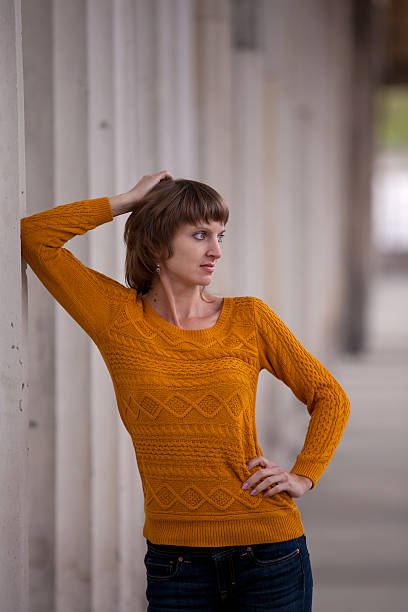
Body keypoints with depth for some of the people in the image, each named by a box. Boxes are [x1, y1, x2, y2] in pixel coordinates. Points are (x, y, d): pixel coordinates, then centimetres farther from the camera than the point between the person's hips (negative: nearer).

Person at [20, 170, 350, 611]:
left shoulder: (249, 318, 3)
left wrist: (303, 476, 0)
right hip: (174, 555, 0)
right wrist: (128, 201, 0)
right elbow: (33, 238, -4)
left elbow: (329, 398, 14)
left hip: (267, 550, 0)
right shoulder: (119, 317, 1)